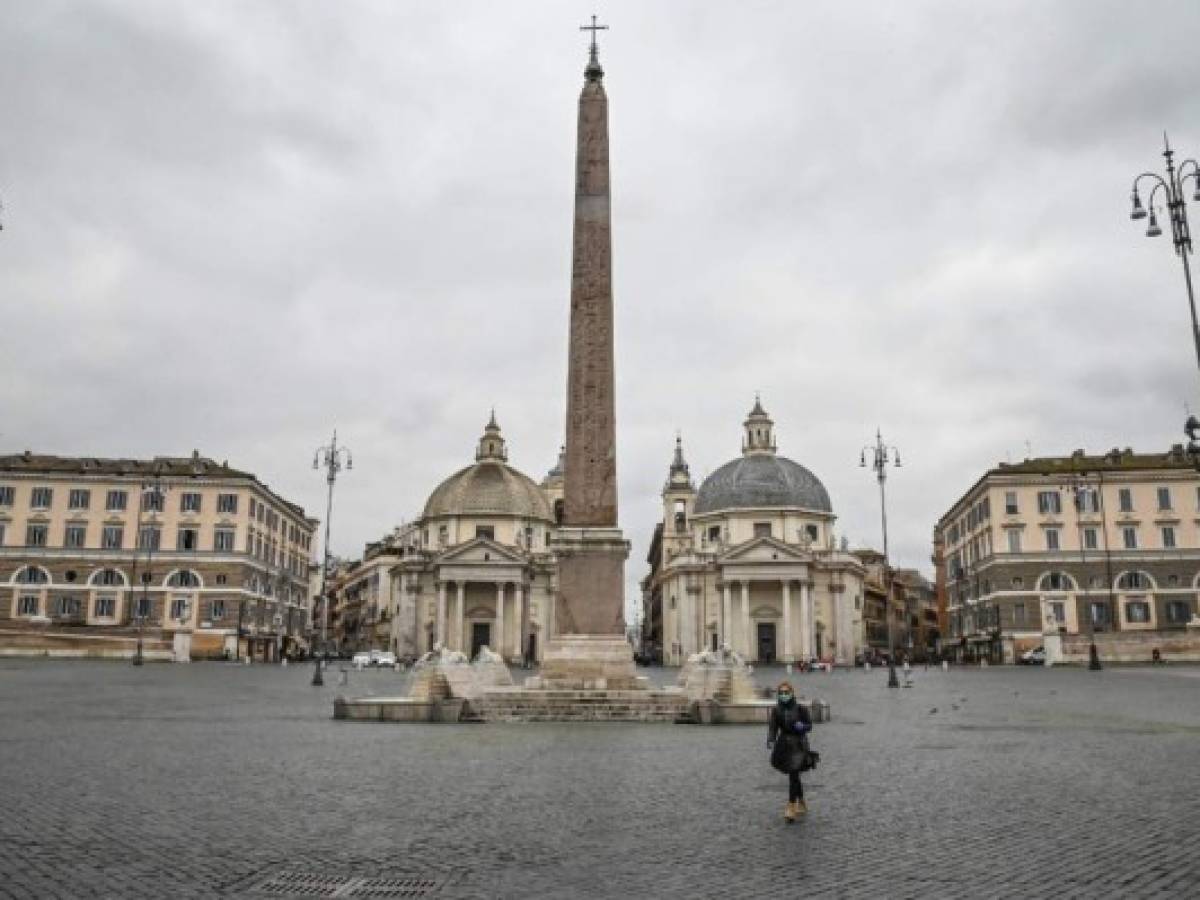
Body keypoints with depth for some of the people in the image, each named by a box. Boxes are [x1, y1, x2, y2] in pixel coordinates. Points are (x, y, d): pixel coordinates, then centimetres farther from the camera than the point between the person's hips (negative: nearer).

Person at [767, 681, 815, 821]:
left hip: (798, 745, -4)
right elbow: (772, 728, -6)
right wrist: (770, 741, -23)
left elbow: (810, 725, -2)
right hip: (784, 745, 4)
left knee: (793, 775, -15)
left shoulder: (800, 709, -9)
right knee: (794, 776, 15)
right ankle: (802, 804, 33)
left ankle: (791, 808, -14)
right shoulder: (776, 711, -1)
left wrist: (802, 726, -23)